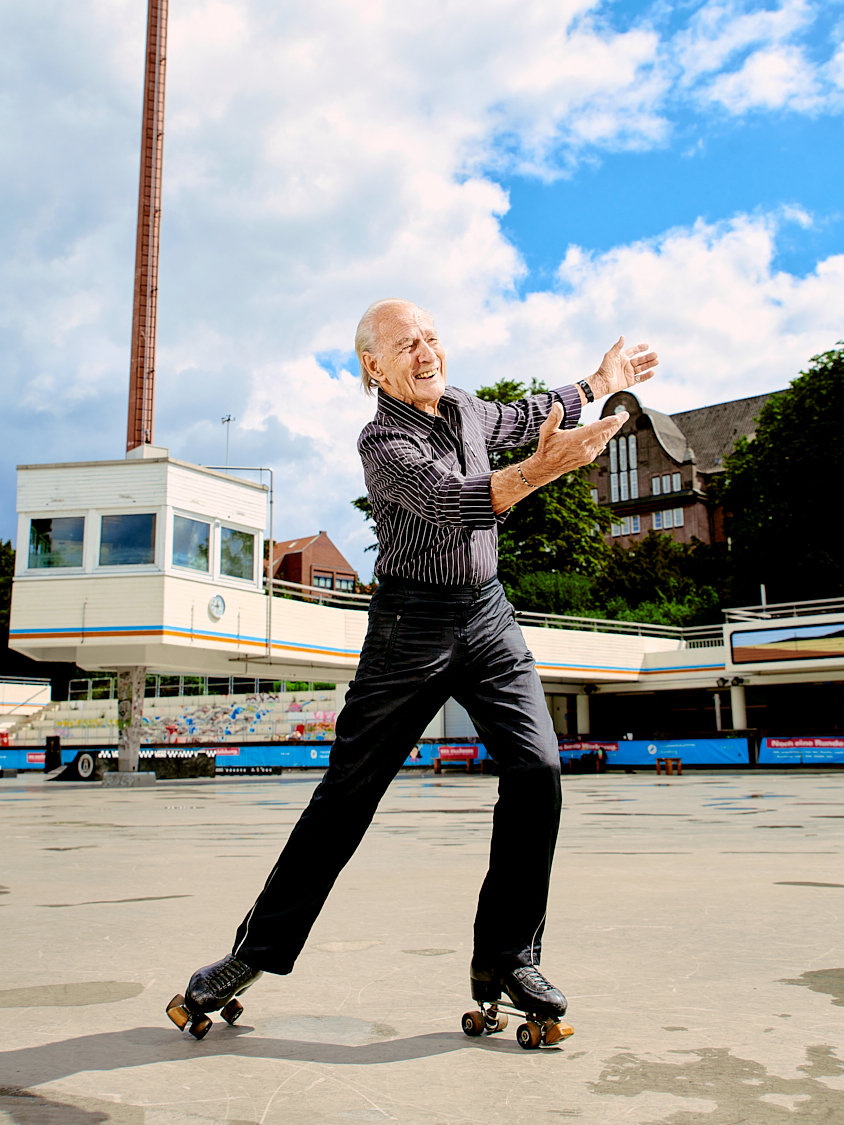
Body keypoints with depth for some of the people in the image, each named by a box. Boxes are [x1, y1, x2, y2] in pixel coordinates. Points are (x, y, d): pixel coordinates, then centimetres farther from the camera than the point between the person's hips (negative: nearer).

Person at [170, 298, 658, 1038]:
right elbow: (455, 503, -29)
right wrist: (543, 468, -43)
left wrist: (599, 383, 35)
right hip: (412, 626, -6)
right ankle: (259, 950, 15)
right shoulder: (382, 442, -12)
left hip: (489, 616, 6)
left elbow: (519, 419, 31)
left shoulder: (463, 408, 10)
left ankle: (504, 961, 2)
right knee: (349, 791, -1)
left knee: (536, 768, -10)